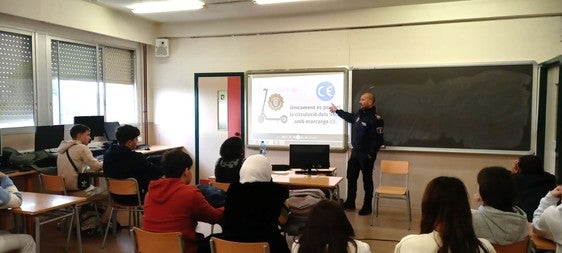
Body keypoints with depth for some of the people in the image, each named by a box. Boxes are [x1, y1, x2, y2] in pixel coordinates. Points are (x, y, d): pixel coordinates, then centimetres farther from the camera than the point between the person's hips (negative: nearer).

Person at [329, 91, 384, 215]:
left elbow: (378, 139, -20)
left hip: (366, 155, -8)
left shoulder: (376, 119, -18)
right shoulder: (359, 114, 6)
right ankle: (350, 203, 30)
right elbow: (350, 117, 30)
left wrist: (371, 154, -21)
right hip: (355, 152, 8)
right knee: (351, 177, 15)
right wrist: (337, 110, 37)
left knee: (367, 180, 5)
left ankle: (367, 206, 18)